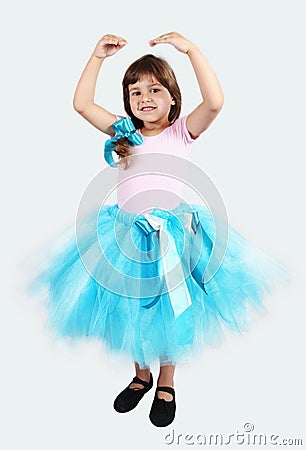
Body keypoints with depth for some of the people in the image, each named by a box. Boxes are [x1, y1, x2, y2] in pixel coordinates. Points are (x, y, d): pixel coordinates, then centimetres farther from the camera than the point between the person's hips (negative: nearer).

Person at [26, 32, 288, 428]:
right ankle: (141, 375, 39)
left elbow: (215, 102, -17)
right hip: (125, 234, 3)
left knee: (167, 311, 8)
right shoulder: (123, 132, 9)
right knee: (129, 309, 13)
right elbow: (82, 104, 4)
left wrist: (191, 49, -18)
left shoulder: (182, 131, 0)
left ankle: (166, 384, 32)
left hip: (172, 233, -3)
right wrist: (97, 57, -1)